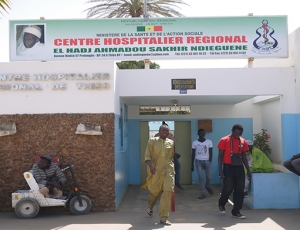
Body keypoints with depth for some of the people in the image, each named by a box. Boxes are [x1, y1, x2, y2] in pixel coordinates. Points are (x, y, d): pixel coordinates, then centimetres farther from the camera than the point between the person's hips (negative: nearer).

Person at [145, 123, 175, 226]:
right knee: (154, 192, 12)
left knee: (168, 192, -11)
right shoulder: (152, 141, 0)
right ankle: (150, 207, 47)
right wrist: (150, 166, -21)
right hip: (155, 170, -1)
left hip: (168, 170, 2)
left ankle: (163, 218, -3)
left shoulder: (171, 143, 8)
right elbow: (147, 156, -6)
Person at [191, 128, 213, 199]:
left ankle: (207, 186, 33)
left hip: (207, 161, 1)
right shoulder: (194, 143, 1)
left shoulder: (209, 142, 1)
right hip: (198, 162, 0)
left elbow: (211, 153, 5)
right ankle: (203, 194, 4)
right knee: (201, 178, -4)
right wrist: (192, 165, 4)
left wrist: (210, 162, -3)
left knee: (209, 177, 0)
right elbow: (193, 154, 5)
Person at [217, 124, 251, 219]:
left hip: (239, 168, 5)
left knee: (240, 190, 3)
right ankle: (221, 204, 26)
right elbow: (220, 156, -5)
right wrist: (220, 170, -12)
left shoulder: (243, 141, 8)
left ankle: (236, 211, 13)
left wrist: (248, 170, 11)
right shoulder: (224, 140, -6)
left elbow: (244, 157, 14)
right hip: (228, 168, -5)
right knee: (228, 188, -3)